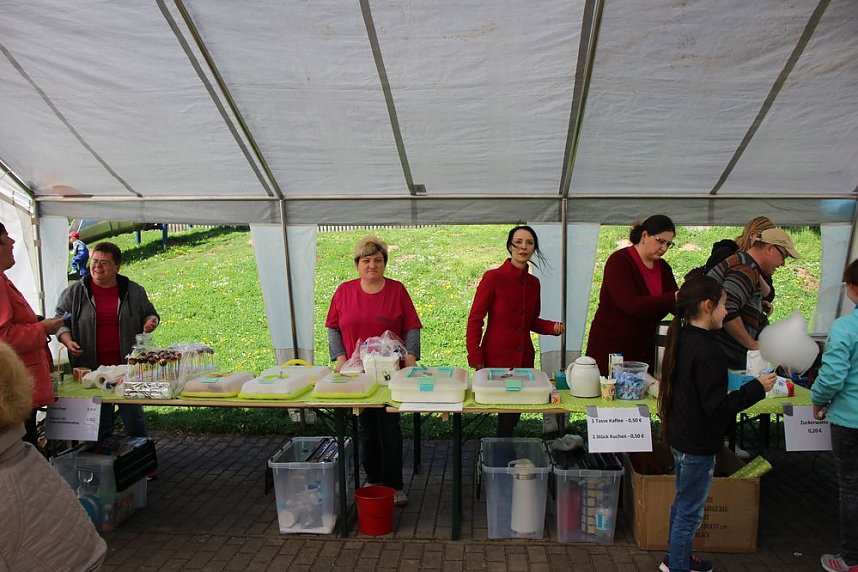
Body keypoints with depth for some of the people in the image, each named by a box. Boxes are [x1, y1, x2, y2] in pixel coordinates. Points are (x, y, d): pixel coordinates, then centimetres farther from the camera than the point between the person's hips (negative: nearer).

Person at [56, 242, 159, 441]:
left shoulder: (134, 292, 5)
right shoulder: (74, 293, 3)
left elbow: (150, 314, 17)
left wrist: (151, 321, -6)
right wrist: (68, 341, -10)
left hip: (128, 366, 0)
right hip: (91, 367, 0)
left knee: (133, 414, 6)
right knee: (98, 419, 9)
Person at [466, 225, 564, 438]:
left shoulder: (533, 282, 8)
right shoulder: (493, 277, -9)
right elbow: (475, 319, -8)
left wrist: (552, 327, 0)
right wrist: (476, 359, -13)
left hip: (524, 360, 5)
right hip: (496, 360, -5)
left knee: (514, 413, 11)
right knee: (506, 417, -2)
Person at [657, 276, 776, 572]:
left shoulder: (681, 339, 3)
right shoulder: (709, 351, -25)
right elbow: (716, 406, -25)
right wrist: (757, 387, -20)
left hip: (679, 436, 10)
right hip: (698, 445, -10)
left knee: (682, 502, 24)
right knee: (690, 512, 5)